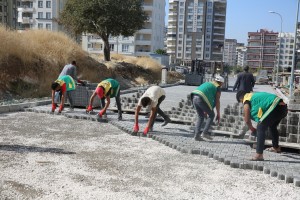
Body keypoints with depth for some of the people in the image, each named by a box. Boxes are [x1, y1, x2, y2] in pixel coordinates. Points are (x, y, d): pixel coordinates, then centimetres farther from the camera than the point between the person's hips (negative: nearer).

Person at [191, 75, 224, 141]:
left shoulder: (207, 84, 32)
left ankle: (196, 135, 9)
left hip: (194, 97, 7)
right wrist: (218, 114, 11)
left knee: (200, 116, 19)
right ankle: (204, 133, 4)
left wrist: (205, 110, 37)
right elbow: (217, 102, 5)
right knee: (211, 115, 13)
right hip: (201, 99, -7)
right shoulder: (218, 88, 11)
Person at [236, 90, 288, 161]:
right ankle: (276, 148, 50)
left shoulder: (246, 101, 4)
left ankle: (259, 155, -15)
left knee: (260, 128, -7)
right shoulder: (254, 95, 30)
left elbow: (247, 120, 8)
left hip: (275, 107, -9)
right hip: (284, 107, 9)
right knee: (272, 126, 30)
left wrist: (252, 129, 25)